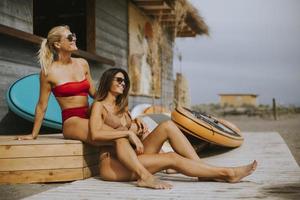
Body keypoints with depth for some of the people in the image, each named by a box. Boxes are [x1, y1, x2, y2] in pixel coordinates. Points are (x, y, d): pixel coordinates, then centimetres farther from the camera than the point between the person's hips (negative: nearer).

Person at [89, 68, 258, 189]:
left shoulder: (121, 107, 22)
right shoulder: (99, 106, -3)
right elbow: (95, 134, -20)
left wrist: (138, 131, -2)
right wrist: (128, 132, -22)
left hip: (129, 157, 7)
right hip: (112, 165, -7)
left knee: (167, 126, -13)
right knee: (172, 159, -23)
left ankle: (204, 172, -18)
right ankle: (227, 173, -18)